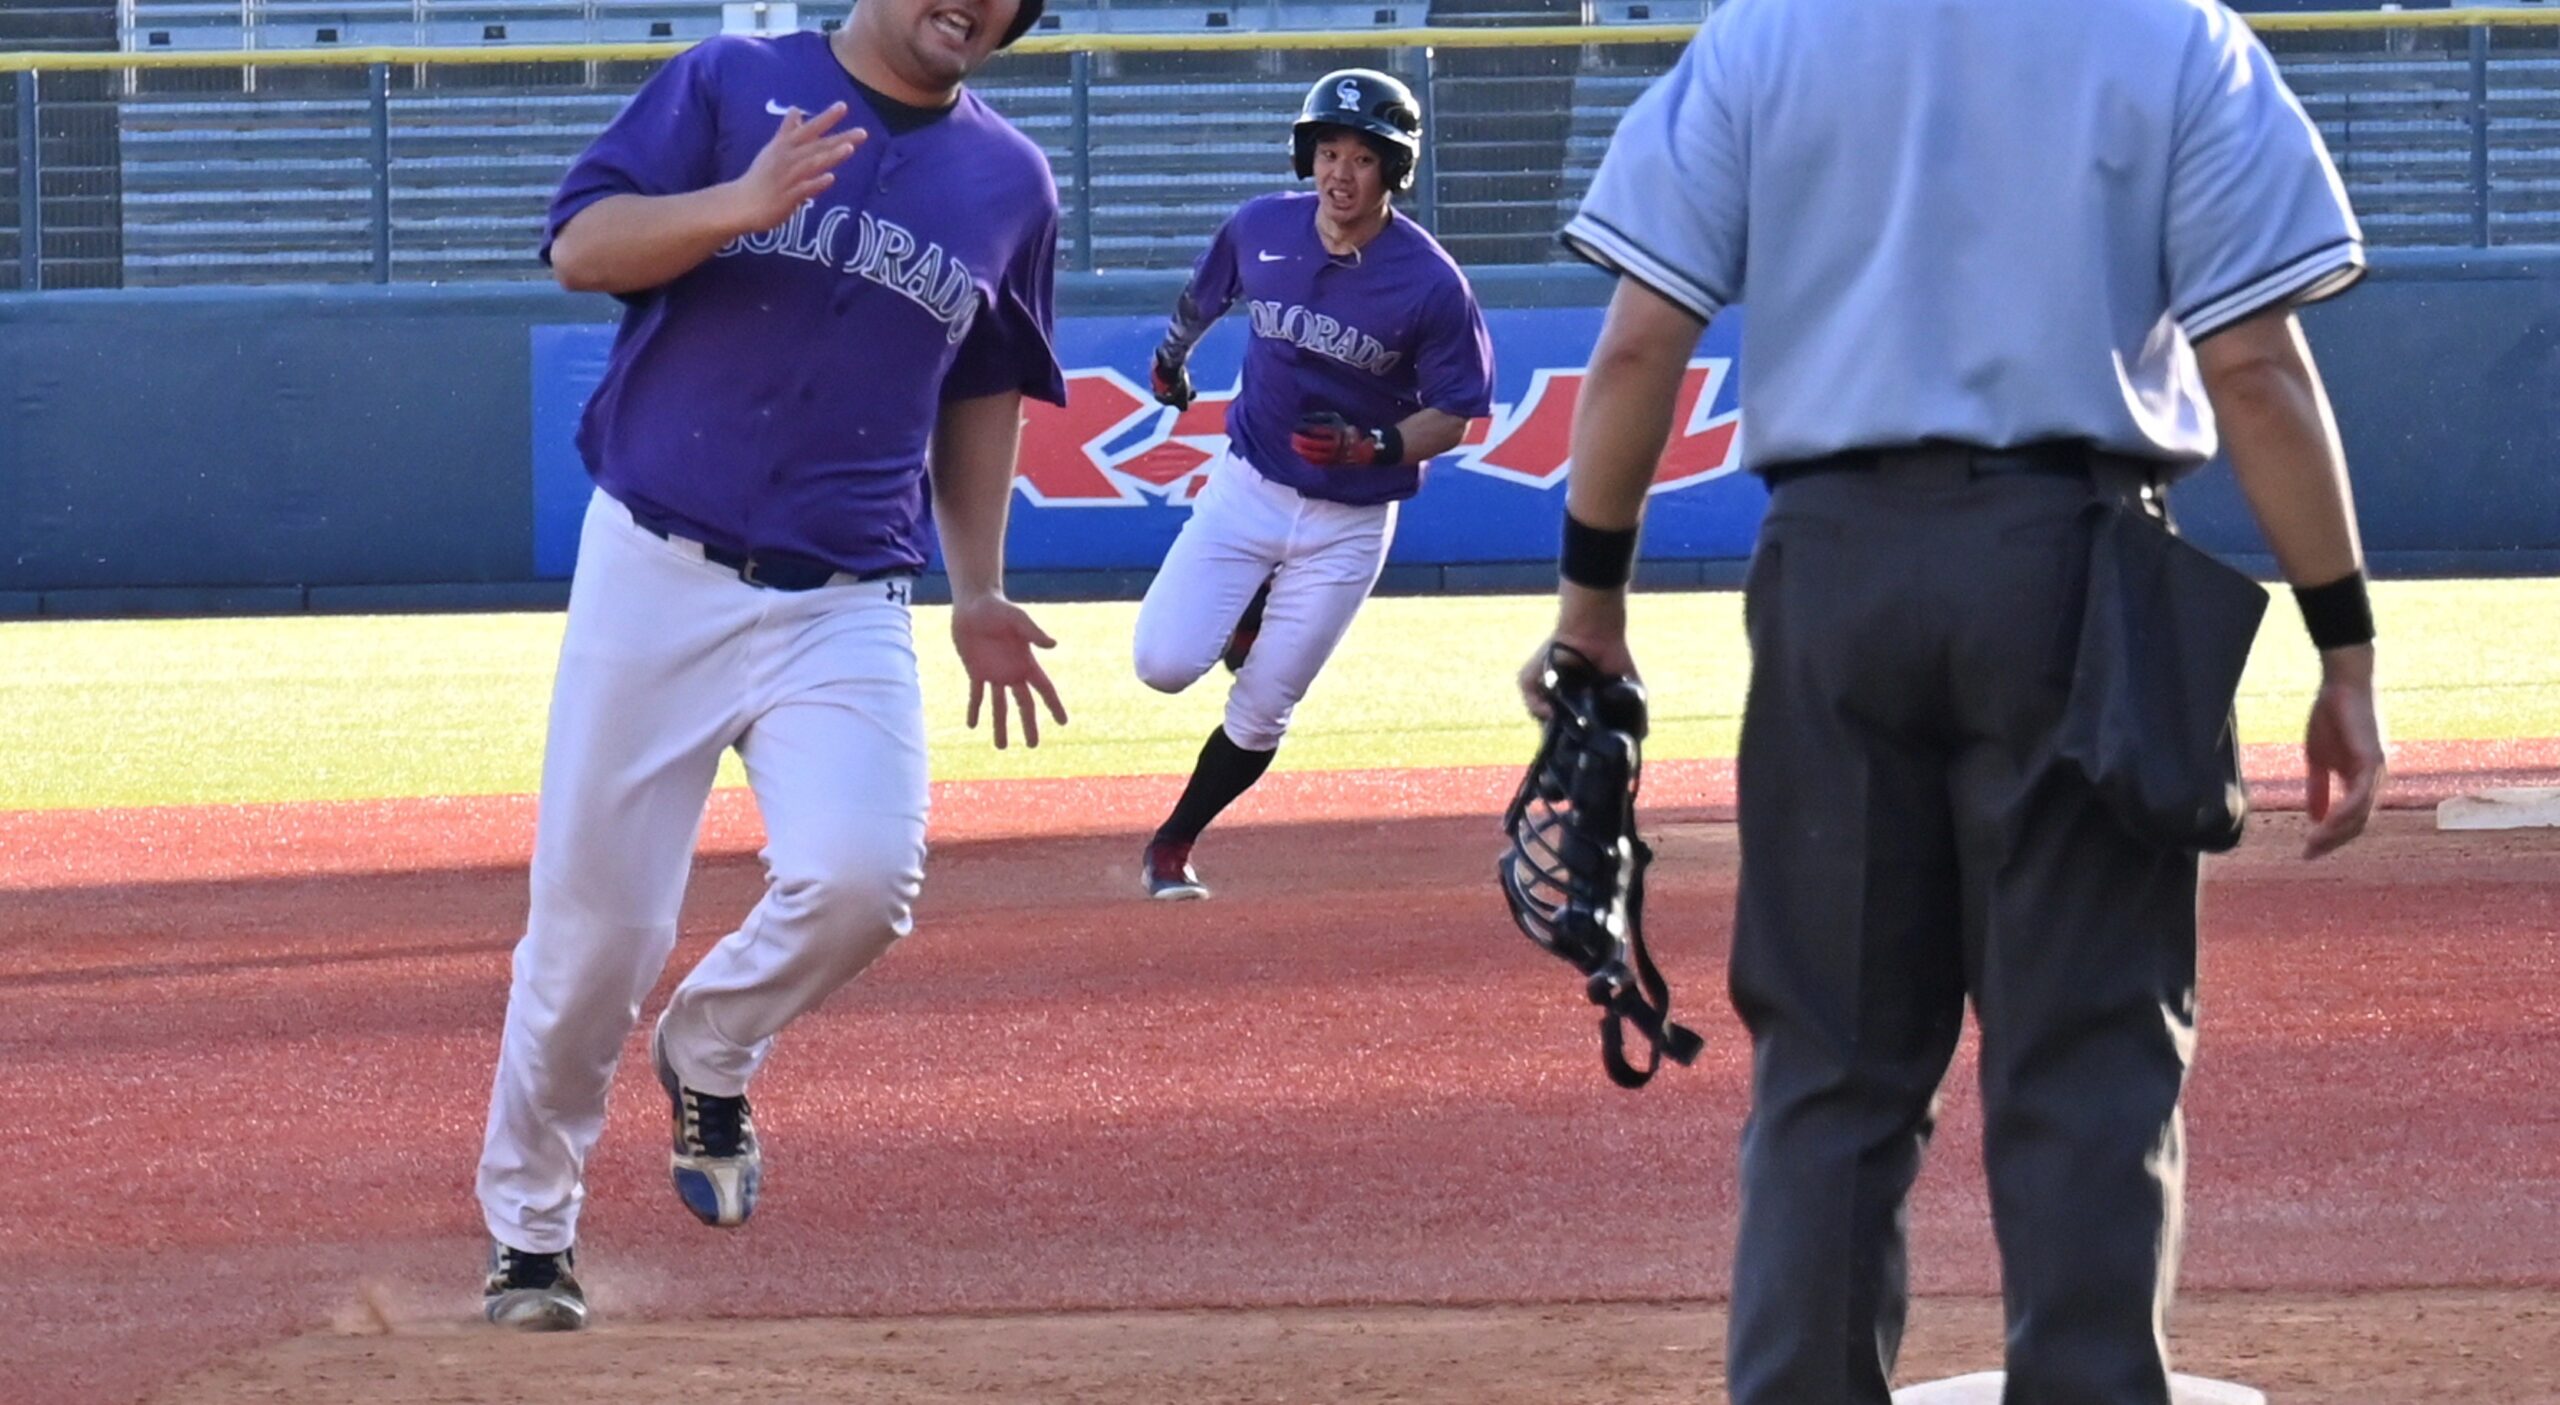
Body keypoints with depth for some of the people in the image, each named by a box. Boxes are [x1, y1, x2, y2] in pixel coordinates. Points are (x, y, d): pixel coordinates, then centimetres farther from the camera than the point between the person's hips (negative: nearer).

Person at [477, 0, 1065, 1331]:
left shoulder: (1011, 184, 11)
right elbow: (580, 247, -7)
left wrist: (977, 591, 15)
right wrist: (741, 205, -23)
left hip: (843, 607, 2)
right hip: (655, 573, -2)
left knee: (861, 875, -22)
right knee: (592, 921, -1)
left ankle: (710, 1052, 10)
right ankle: (527, 1227, 19)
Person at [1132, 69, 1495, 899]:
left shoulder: (1431, 284, -18)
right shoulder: (1260, 229, -8)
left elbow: (1455, 417, -12)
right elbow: (1204, 295, 16)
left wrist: (1375, 446, -28)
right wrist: (1173, 353, 30)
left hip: (1349, 521, -2)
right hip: (1248, 486, 2)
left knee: (1260, 715, 2)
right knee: (1163, 664, -11)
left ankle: (1173, 845, 25)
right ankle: (1246, 619, 23)